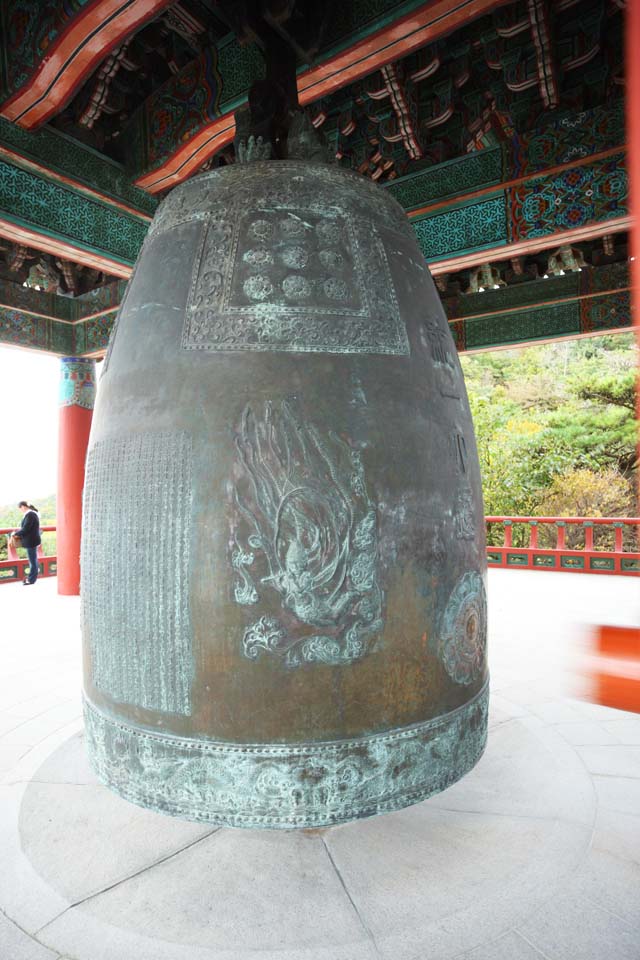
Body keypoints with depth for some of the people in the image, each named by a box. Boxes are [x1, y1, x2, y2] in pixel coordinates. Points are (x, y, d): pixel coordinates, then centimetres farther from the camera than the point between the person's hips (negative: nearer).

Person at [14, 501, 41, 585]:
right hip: (33, 540, 10)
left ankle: (32, 579, 10)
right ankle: (32, 577, 28)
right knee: (33, 559, 17)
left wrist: (16, 533, -6)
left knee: (32, 560, 0)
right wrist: (18, 532, 7)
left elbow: (25, 529, -21)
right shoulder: (32, 513, 10)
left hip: (31, 541, -10)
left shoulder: (29, 515, -20)